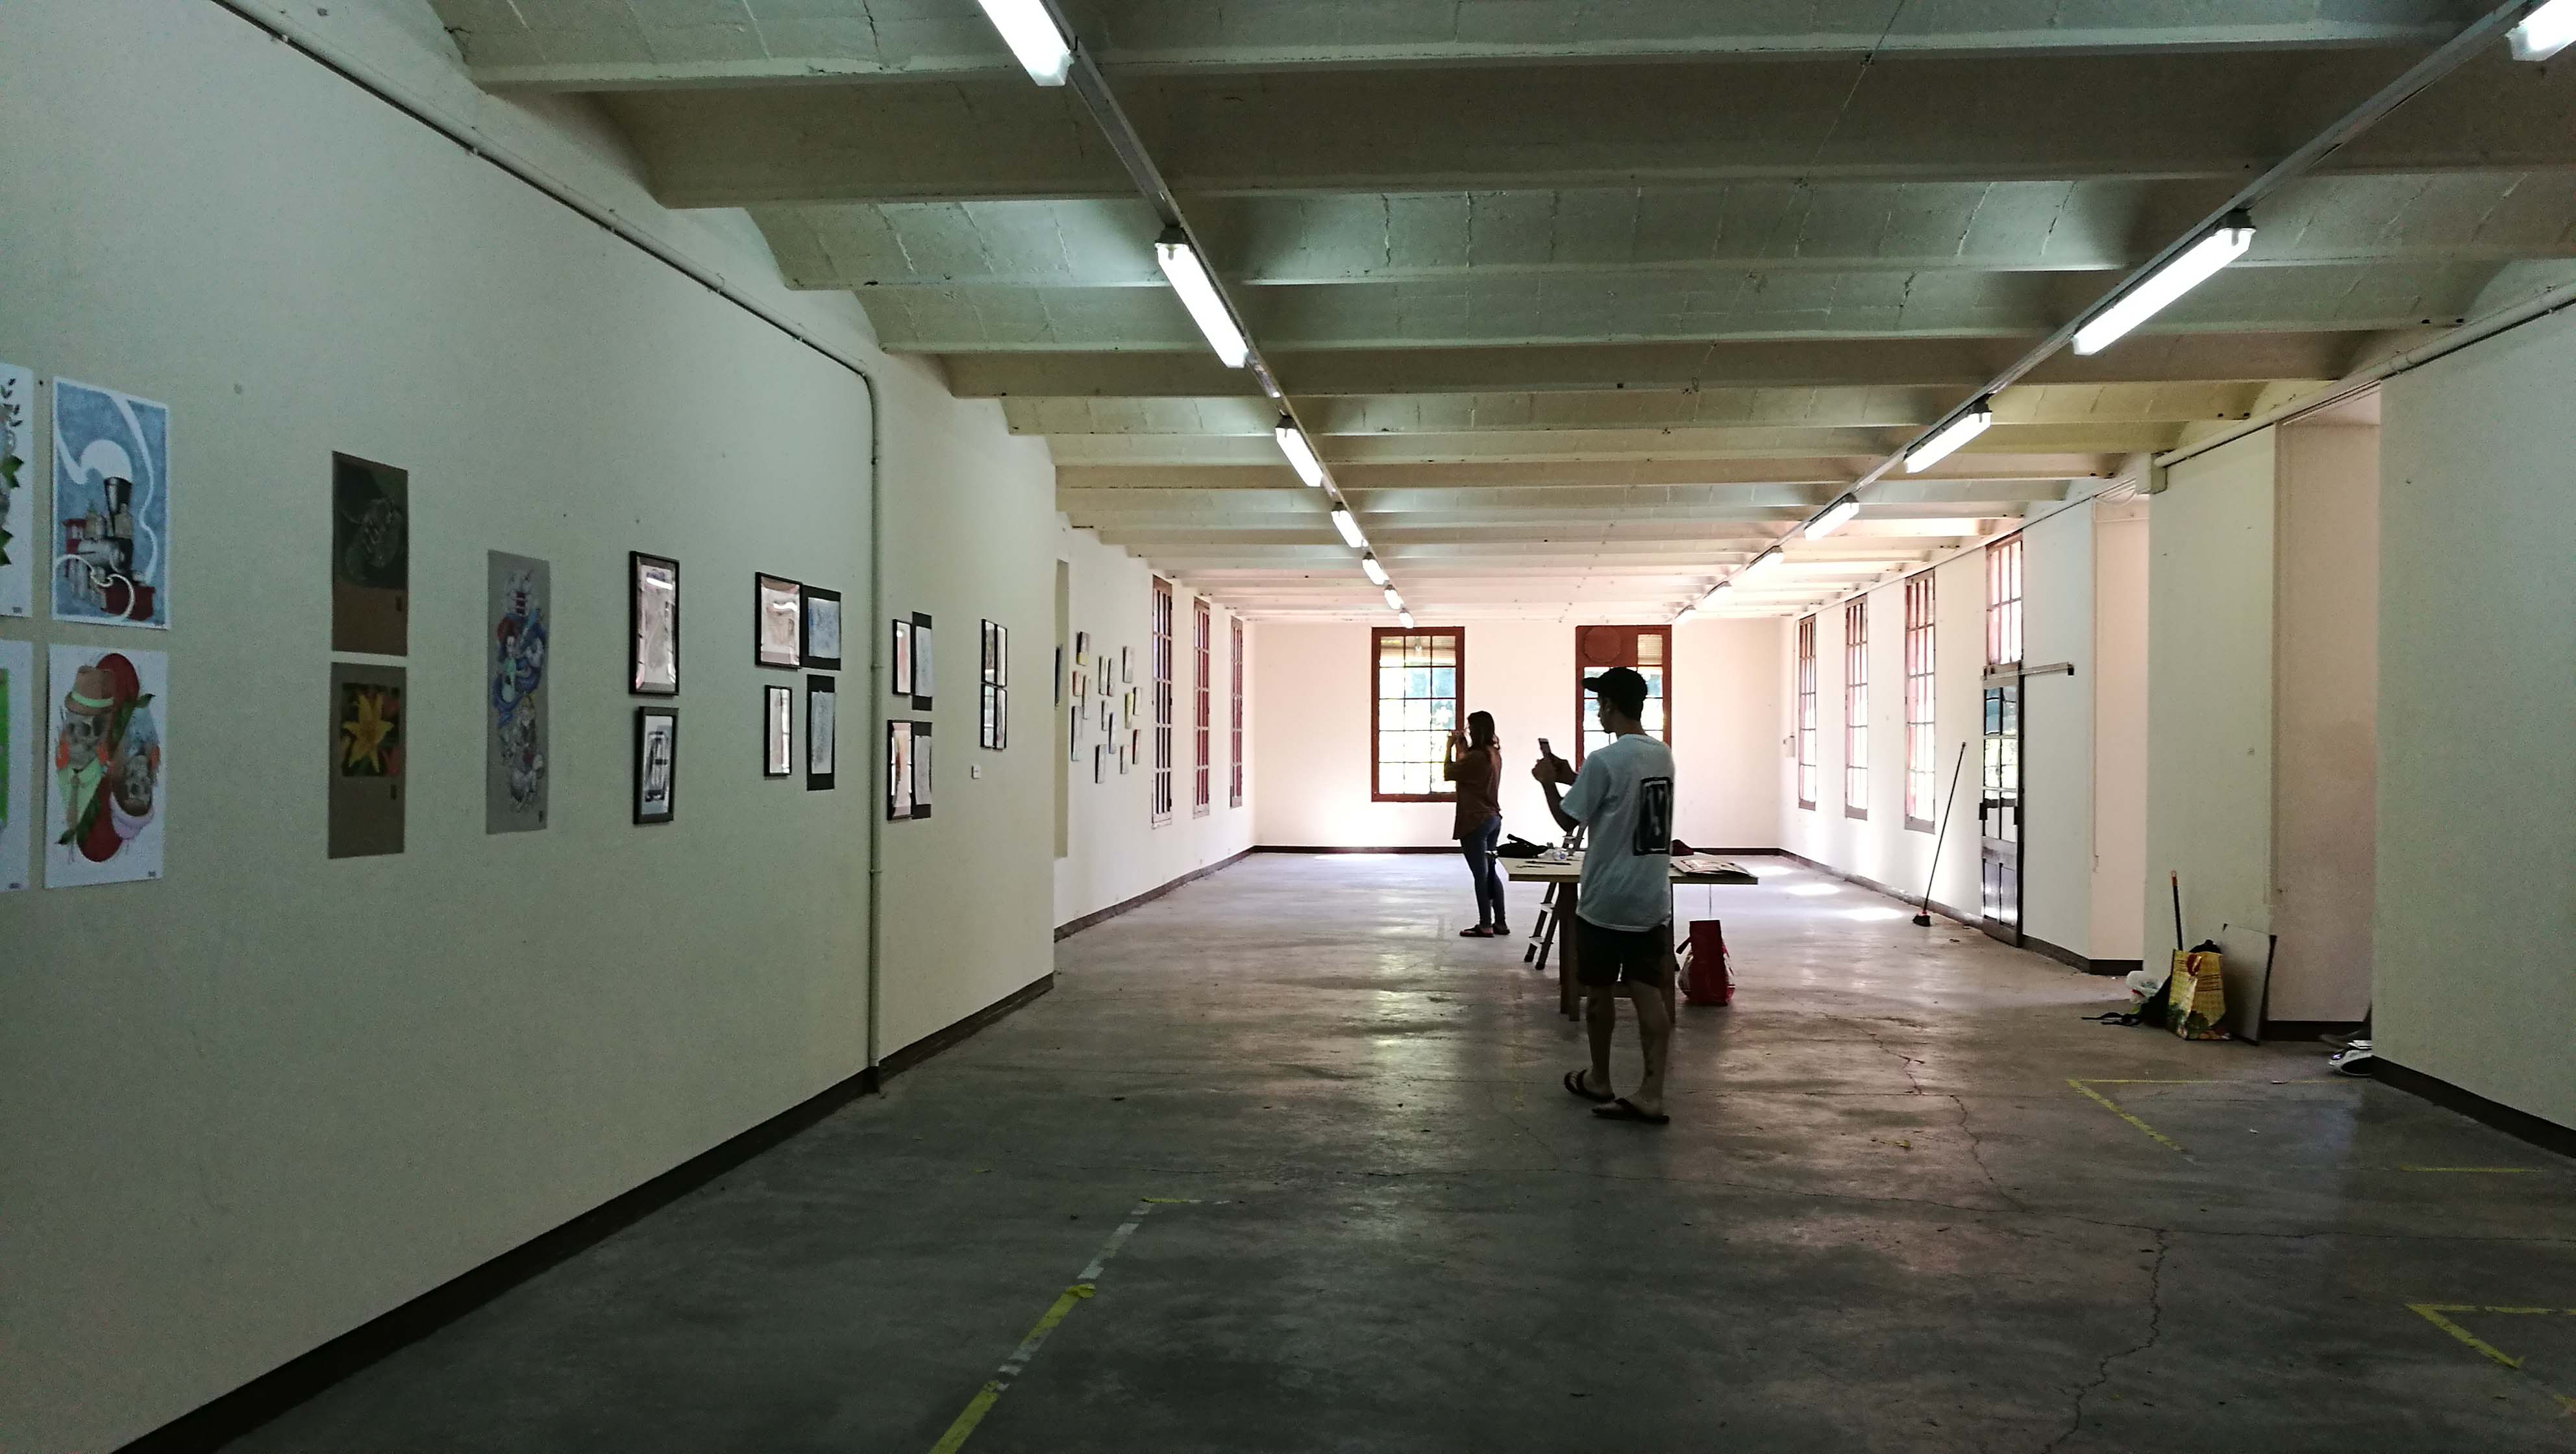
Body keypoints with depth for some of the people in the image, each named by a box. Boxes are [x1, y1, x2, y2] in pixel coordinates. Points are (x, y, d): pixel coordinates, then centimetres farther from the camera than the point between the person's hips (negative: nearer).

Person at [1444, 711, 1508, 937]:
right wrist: (1461, 748, 14)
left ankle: (1485, 926, 3)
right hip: (1493, 819, 9)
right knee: (1490, 872, 14)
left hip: (1476, 822, -9)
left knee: (1480, 875, -2)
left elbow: (1448, 773, -11)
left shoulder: (1476, 756, -20)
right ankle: (1501, 923, 17)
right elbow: (1465, 770, 17)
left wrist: (1450, 747, -2)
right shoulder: (1494, 754, 8)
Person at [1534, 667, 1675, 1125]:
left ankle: (1598, 1081, 25)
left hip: (1606, 901, -6)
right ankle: (1651, 1093, -2)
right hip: (1652, 900, 6)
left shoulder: (1603, 760, -17)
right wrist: (1572, 778, 23)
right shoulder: (1663, 756, 7)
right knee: (1649, 993, 3)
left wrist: (1548, 783, 7)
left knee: (1599, 992, 10)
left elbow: (1569, 821, -8)